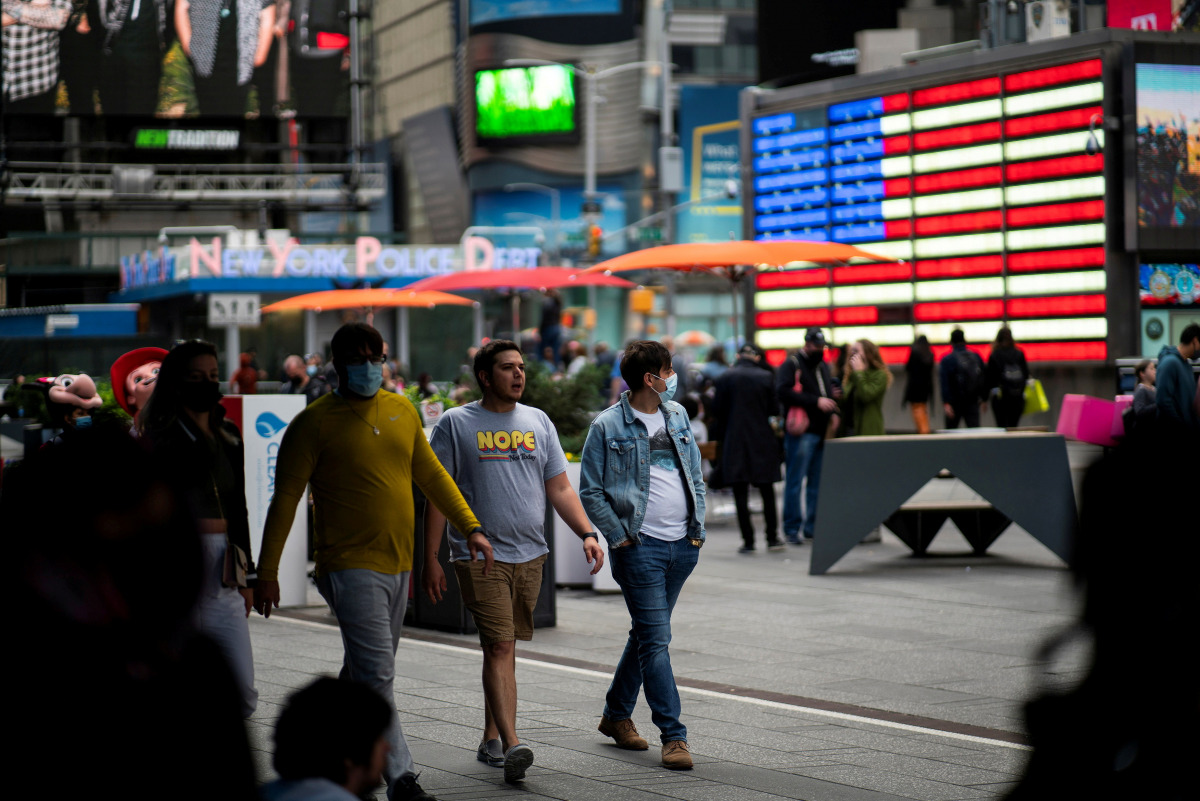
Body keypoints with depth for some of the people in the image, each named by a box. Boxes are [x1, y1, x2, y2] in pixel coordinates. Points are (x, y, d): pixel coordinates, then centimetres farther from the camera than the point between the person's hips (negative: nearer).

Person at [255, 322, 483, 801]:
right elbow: (285, 500, -6)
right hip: (350, 565, -6)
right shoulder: (315, 422, -7)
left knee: (364, 674, 15)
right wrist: (267, 573, -8)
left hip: (397, 565, 6)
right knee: (377, 676, -13)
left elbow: (431, 476, 20)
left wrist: (471, 527, 12)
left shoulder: (402, 412, 10)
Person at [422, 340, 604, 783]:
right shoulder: (456, 423, -1)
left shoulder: (538, 422, 12)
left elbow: (559, 488, 13)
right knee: (499, 647, -13)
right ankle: (512, 743, -20)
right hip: (479, 557, -4)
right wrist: (430, 561, -5)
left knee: (504, 648, 11)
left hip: (530, 555, 4)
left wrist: (587, 534, -1)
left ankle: (491, 738, 21)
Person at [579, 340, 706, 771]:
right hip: (640, 546, -6)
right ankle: (673, 735, -6)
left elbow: (695, 475, 18)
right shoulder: (608, 426, -6)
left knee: (646, 633, 15)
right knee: (655, 640, -8)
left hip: (682, 545, 6)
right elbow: (590, 492, -4)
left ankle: (616, 715, 31)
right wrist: (619, 537, -10)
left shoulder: (677, 415, 11)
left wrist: (698, 527, 9)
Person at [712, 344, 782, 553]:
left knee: (740, 494, 2)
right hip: (762, 441, 1)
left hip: (734, 442, -1)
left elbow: (717, 409, -2)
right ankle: (772, 538, 14)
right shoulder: (766, 377, -4)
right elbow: (773, 409, -1)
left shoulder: (725, 377, -4)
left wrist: (719, 434, 15)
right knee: (767, 492, 13)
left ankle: (748, 541, -1)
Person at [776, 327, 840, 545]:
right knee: (795, 481, -6)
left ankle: (813, 526, 16)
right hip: (801, 431, -8)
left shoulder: (823, 366, 21)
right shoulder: (791, 365, -4)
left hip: (822, 432, 8)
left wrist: (834, 395, 10)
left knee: (817, 482, 9)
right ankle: (792, 528, -2)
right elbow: (784, 392, -18)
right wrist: (816, 401, -20)